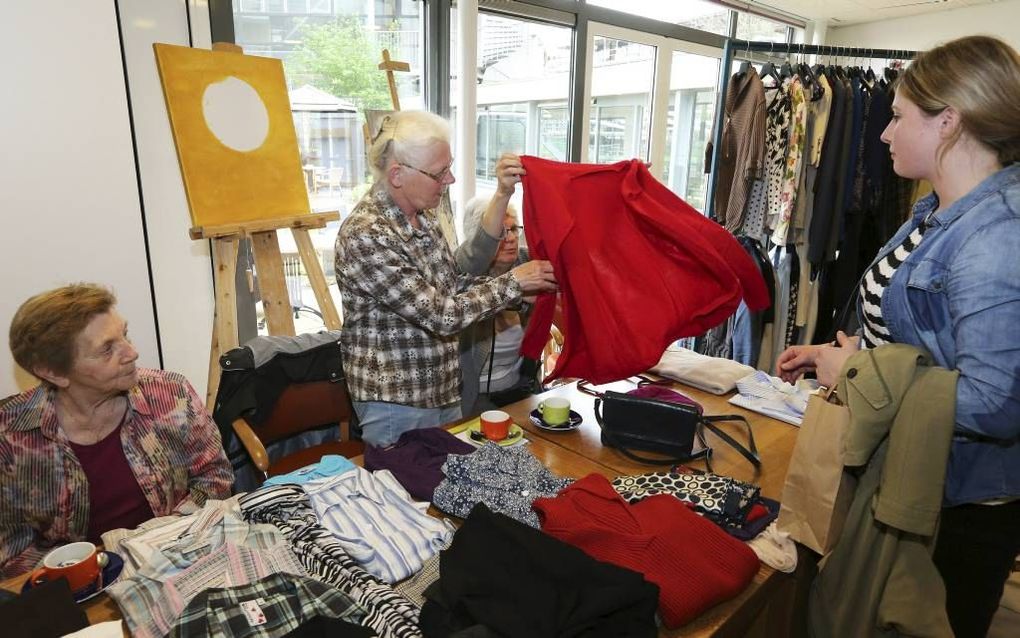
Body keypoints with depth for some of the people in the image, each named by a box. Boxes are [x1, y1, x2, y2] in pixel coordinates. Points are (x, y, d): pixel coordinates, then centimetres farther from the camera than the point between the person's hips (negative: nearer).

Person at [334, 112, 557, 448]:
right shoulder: (366, 236, -26)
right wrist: (512, 283, -16)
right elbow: (443, 315, -26)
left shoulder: (422, 215, 1)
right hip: (396, 404, -8)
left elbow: (453, 285, 8)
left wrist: (525, 288, -1)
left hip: (444, 390, 8)